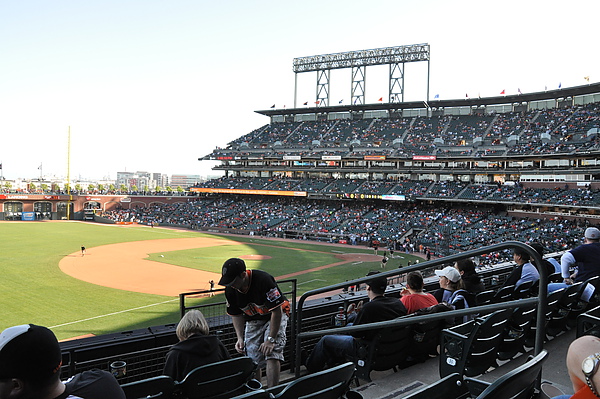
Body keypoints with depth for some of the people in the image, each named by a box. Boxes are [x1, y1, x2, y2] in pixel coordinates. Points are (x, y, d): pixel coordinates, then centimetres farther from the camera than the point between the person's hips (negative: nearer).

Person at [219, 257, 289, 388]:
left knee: (272, 353, -20)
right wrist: (240, 338, -8)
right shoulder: (230, 289, -14)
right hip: (253, 321, 5)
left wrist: (270, 339, -26)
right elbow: (236, 314, 2)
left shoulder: (263, 280, -33)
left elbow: (277, 311, -27)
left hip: (275, 317, -5)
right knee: (253, 360, -3)